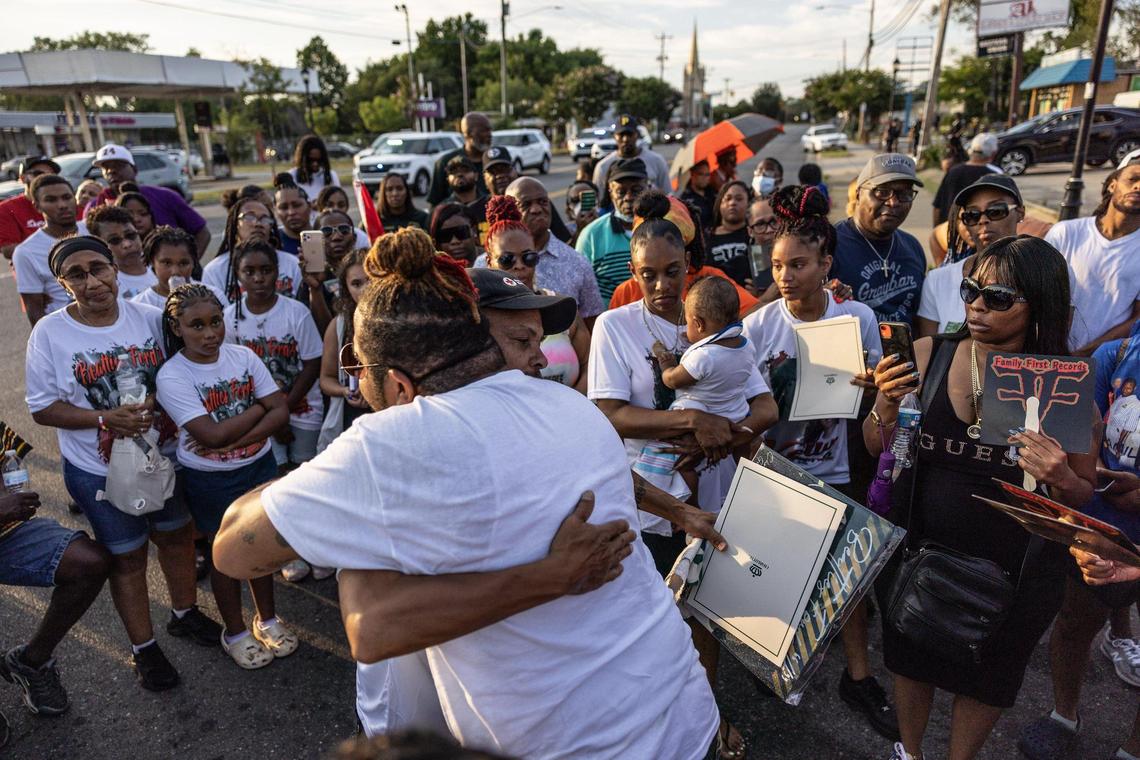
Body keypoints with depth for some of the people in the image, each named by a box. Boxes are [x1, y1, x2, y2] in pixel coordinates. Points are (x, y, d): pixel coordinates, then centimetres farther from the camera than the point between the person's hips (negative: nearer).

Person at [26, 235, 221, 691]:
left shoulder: (149, 317, -7)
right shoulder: (49, 333, -13)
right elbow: (42, 408, -9)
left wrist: (157, 404, -17)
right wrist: (105, 419, -23)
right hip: (100, 471, -2)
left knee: (176, 536, 19)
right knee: (127, 557, 12)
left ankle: (185, 614, 44)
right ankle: (143, 648, 32)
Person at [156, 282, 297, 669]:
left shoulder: (243, 356, -7)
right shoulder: (171, 376, -18)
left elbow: (281, 412, -11)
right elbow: (213, 435, -26)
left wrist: (237, 441, -21)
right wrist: (260, 407, -17)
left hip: (259, 466, 3)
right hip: (210, 479, -3)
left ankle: (267, 618, 40)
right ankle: (235, 632, 37)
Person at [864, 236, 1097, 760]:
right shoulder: (928, 356, -11)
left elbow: (1083, 496, -2)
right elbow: (876, 447, -4)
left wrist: (1061, 479, -24)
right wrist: (886, 406, -24)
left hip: (1013, 569, -1)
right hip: (918, 551, 1)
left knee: (986, 678, 22)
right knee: (911, 661, 22)